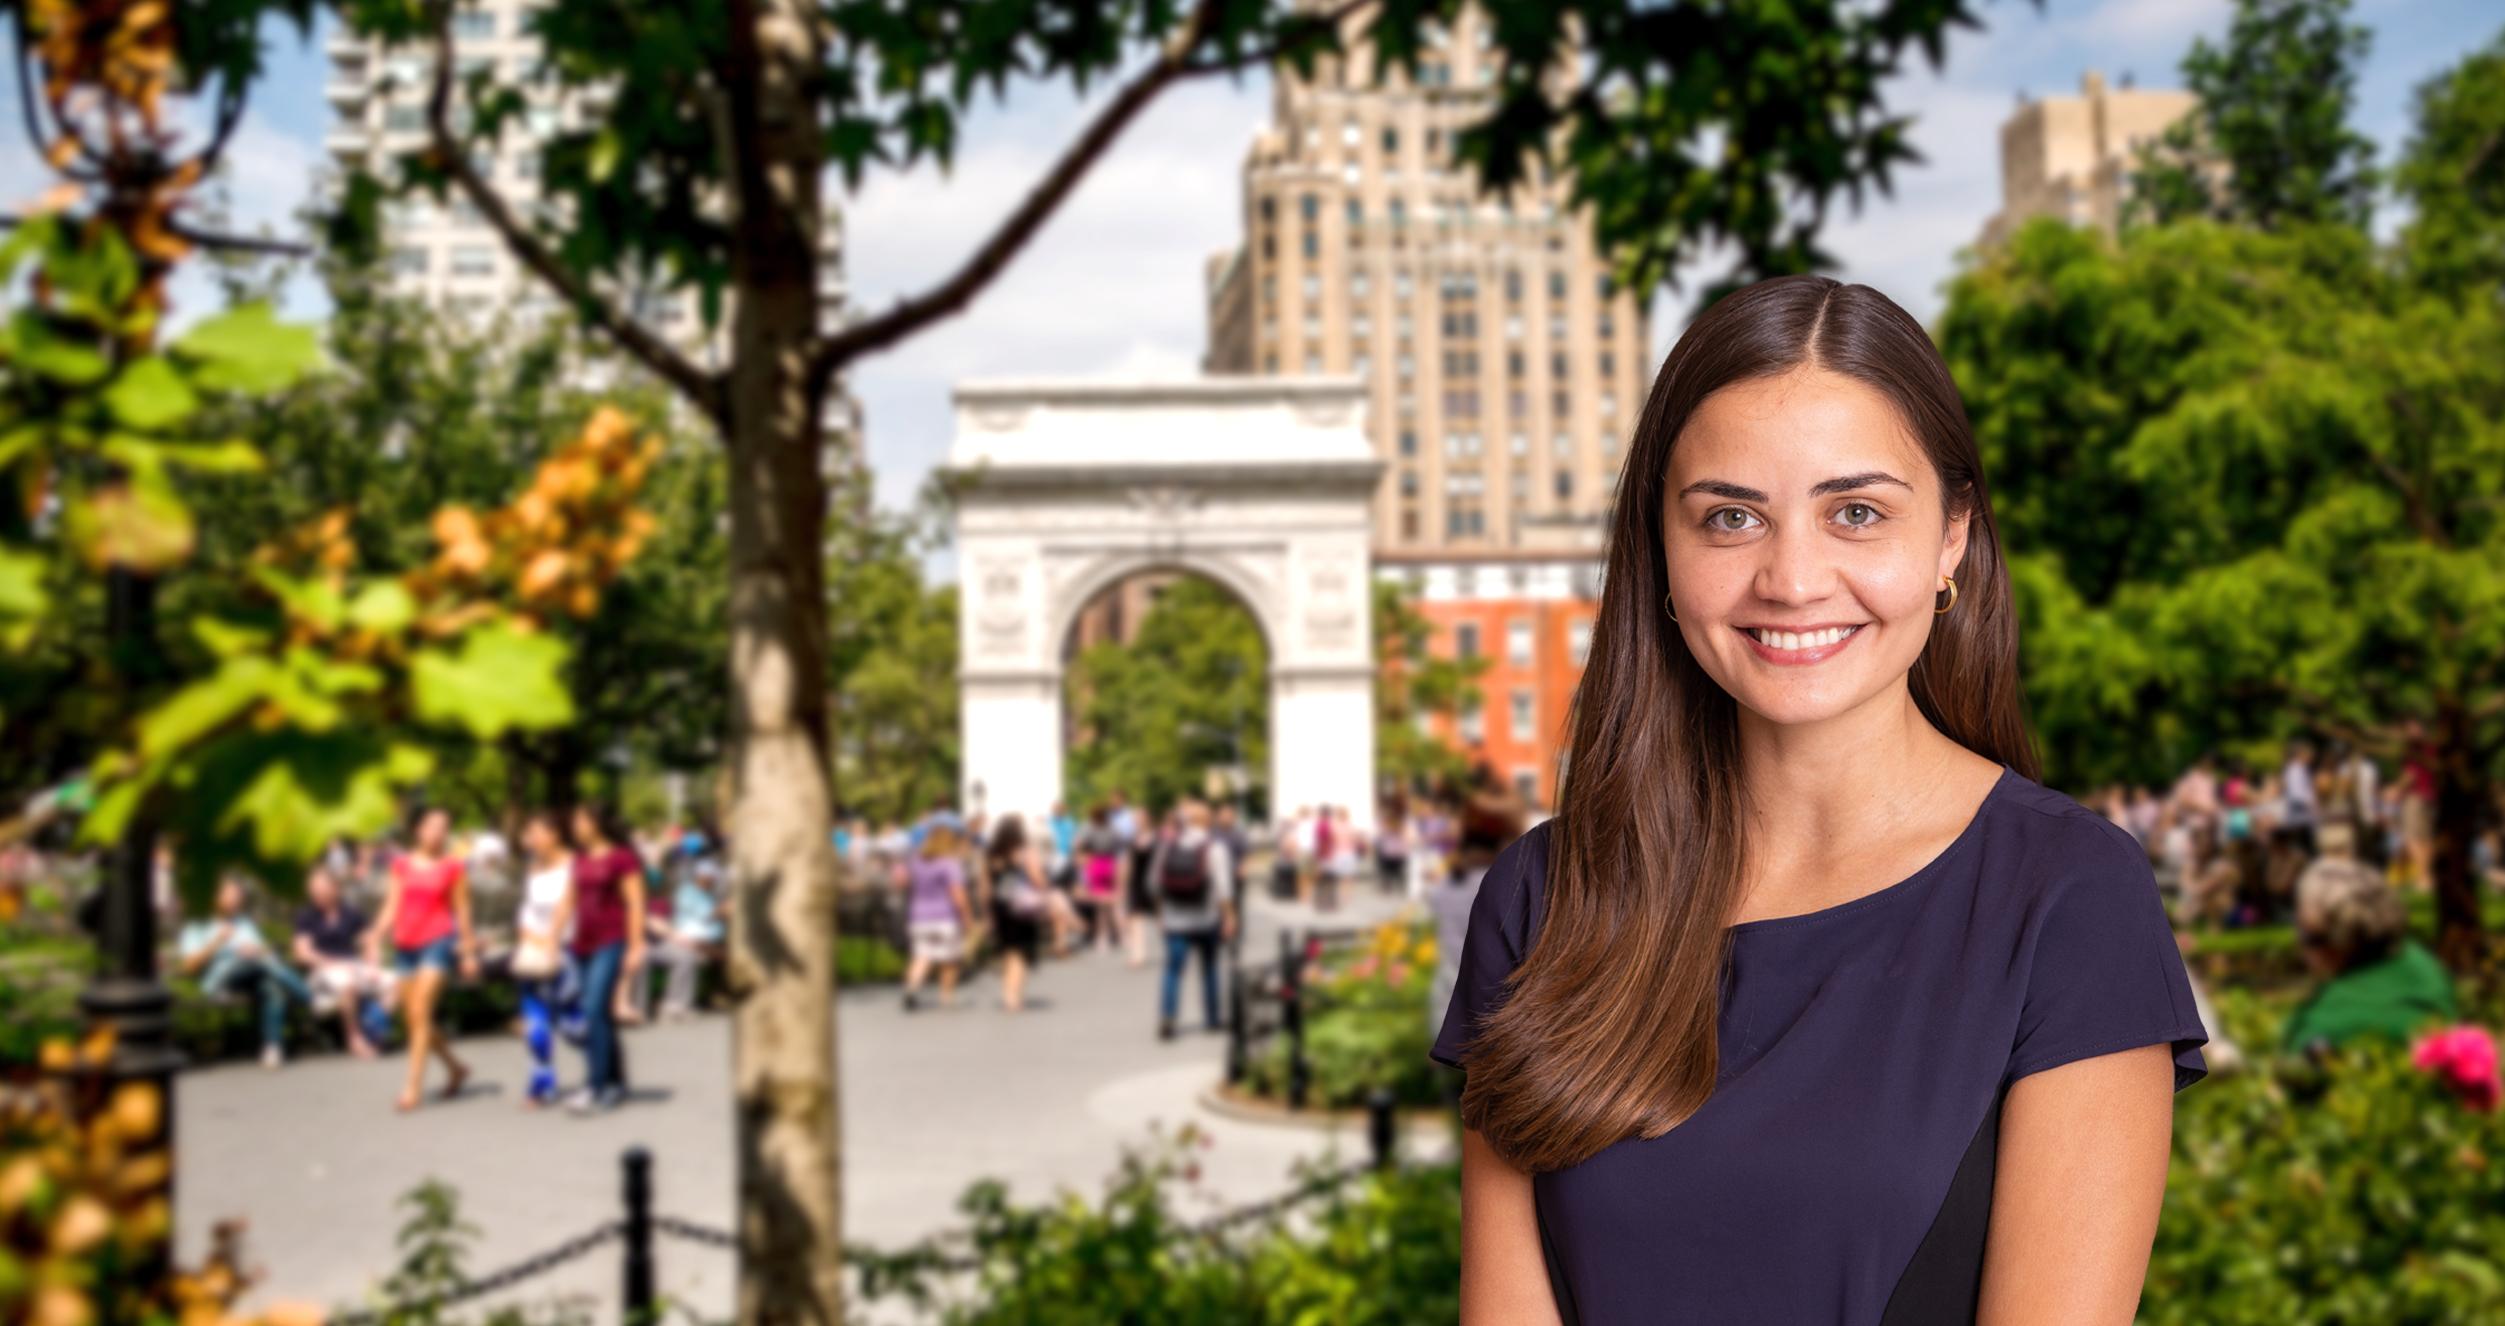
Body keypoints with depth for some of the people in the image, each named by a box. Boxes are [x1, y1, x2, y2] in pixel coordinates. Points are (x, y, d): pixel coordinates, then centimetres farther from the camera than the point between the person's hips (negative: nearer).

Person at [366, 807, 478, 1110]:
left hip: (438, 941, -4)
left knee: (420, 1011, -15)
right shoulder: (401, 864, 9)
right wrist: (375, 936, -5)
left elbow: (461, 911, 6)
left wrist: (468, 952, 6)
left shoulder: (452, 867, 2)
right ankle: (455, 1068, 26)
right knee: (413, 1015, 7)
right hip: (405, 945, 4)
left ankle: (414, 1084, -13)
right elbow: (391, 907, 9)